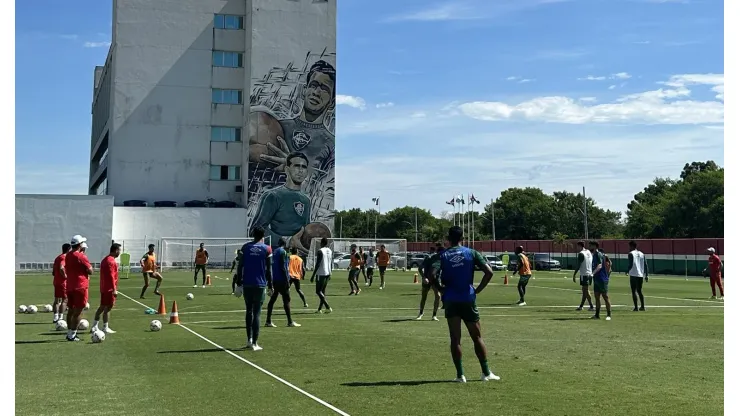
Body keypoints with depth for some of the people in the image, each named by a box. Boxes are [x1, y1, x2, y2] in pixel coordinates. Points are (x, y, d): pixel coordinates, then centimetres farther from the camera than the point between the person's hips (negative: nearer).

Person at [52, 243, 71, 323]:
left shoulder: (58, 258, 16)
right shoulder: (65, 257, -11)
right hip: (63, 282, -8)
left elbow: (53, 272, 18)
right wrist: (65, 276, -17)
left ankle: (55, 318, 10)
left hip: (56, 282, 8)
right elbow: (61, 268, -29)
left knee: (56, 300, 10)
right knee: (64, 300, -3)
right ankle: (60, 317, -5)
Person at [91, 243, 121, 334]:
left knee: (102, 307, 14)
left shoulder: (105, 259, 15)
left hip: (104, 288, 10)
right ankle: (105, 328, 2)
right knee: (108, 308, -3)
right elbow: (111, 276, -22)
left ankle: (94, 327, 16)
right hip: (109, 289, -10)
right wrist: (114, 289, -22)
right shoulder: (111, 261, -16)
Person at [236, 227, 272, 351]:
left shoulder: (245, 247, 5)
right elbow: (268, 269, -1)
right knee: (256, 313, 1)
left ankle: (249, 339, 13)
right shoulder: (267, 249, 0)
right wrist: (270, 286, 5)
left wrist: (239, 283, 8)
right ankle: (254, 343, 0)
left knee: (249, 311, 16)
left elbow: (240, 266, 3)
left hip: (247, 284, 2)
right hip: (260, 284, -2)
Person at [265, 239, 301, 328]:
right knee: (286, 299, -3)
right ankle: (290, 321, -3)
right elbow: (283, 267, -16)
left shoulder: (274, 252, 15)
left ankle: (268, 321, 3)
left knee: (272, 299, 6)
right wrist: (287, 280, -15)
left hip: (274, 280, 8)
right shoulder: (283, 252, -9)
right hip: (281, 280, -8)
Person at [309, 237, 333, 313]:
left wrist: (313, 275, -14)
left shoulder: (320, 251, -13)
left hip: (321, 273, -8)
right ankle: (319, 309, 15)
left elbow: (318, 264, -17)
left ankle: (328, 307, -15)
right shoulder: (329, 251, 11)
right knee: (323, 291, 13)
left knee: (318, 291, -3)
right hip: (328, 273, 8)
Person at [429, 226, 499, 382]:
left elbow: (432, 277, -12)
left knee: (455, 338, 4)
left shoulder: (442, 256, 0)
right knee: (477, 337, 10)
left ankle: (460, 375, 2)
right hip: (468, 299, 0)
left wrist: (442, 289, 3)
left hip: (450, 300, 0)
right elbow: (489, 272, -8)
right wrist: (478, 290, 0)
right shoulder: (471, 253, 1)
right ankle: (486, 373, 13)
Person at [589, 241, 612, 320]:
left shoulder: (599, 254, -15)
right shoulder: (594, 255, 14)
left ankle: (609, 315, 1)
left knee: (605, 297, -4)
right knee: (597, 297, 10)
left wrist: (593, 273, -42)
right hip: (596, 280, 9)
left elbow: (600, 265, -30)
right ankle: (597, 315, 14)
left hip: (602, 280, -9)